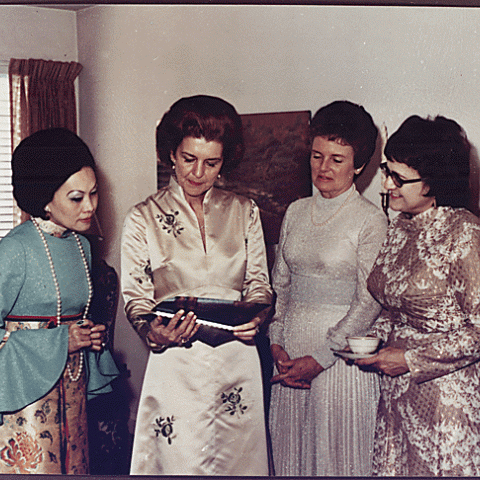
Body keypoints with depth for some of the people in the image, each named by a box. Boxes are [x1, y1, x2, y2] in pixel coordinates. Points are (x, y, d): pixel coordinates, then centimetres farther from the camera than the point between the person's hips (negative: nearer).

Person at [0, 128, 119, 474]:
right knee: (32, 469, 0)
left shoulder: (81, 245, 8)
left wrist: (90, 337, 1)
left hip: (72, 386, 7)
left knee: (72, 465, 13)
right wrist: (60, 342, -18)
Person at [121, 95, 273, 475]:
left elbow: (259, 283, 10)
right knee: (179, 463, 4)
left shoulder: (245, 212, 7)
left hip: (238, 359, 2)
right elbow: (135, 298, 0)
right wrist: (153, 333, -20)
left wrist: (255, 317, -11)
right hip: (175, 366, -2)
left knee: (239, 458, 11)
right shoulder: (144, 218, 0)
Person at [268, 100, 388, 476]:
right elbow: (280, 284, 12)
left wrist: (320, 357, -14)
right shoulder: (296, 212, 9)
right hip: (291, 352, 5)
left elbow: (368, 303, -11)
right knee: (290, 451, 12)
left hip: (341, 355, -5)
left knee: (337, 454, 4)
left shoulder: (371, 221, -8)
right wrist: (276, 343, 0)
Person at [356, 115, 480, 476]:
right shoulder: (400, 228, 7)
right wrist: (374, 340, 2)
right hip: (397, 390, 7)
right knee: (395, 468, 12)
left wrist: (411, 359, -14)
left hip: (447, 391, -7)